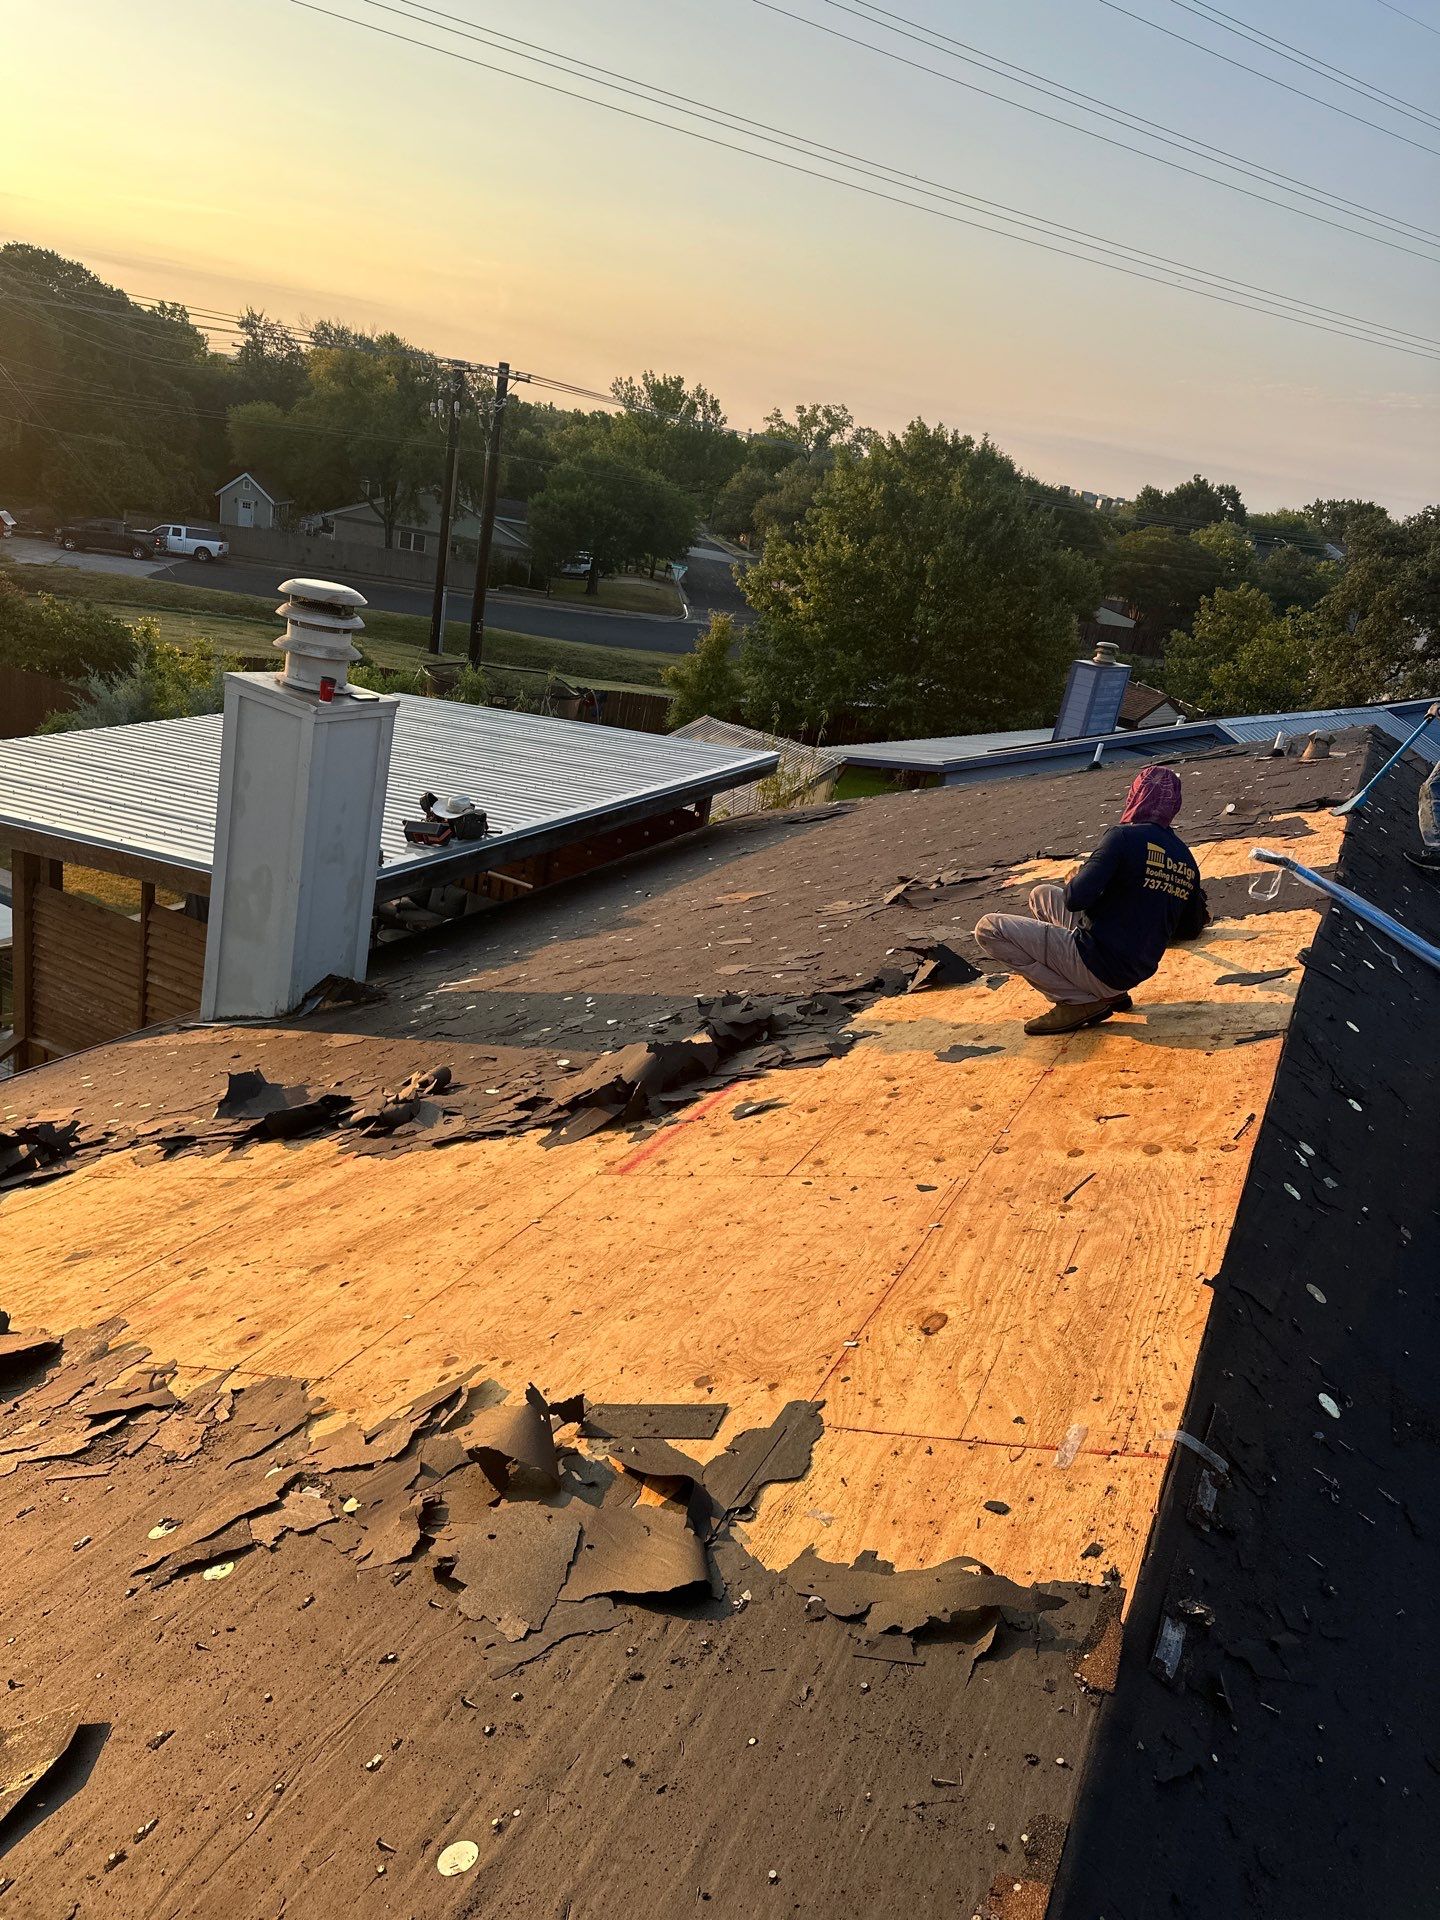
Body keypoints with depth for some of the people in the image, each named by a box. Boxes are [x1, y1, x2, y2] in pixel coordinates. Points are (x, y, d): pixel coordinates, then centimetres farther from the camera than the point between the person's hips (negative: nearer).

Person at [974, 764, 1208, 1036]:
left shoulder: (1124, 837, -15)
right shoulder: (1187, 860, 8)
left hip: (1099, 968, -8)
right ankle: (1109, 993, 15)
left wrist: (1074, 879, 1)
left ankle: (1079, 1001, -5)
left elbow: (1076, 899, -22)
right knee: (1042, 895, 24)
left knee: (989, 928, -5)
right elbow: (1190, 930, 17)